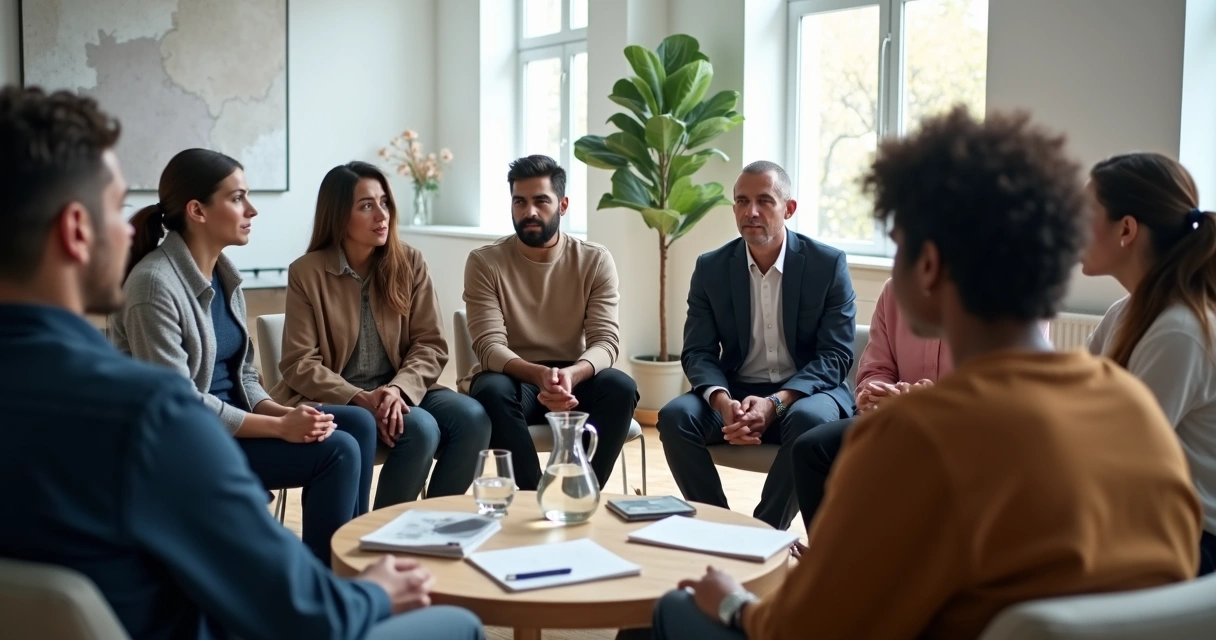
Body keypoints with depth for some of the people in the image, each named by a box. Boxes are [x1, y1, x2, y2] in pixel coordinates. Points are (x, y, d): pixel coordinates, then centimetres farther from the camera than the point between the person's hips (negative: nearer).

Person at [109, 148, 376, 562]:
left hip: (229, 419, 8)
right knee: (337, 450, -18)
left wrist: (282, 412, -10)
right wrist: (279, 426, -22)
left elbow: (242, 374, 11)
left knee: (358, 423, -4)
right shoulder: (155, 284, -20)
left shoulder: (224, 273, 7)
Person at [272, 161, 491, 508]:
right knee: (421, 430, -29)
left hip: (401, 391, 4)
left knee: (472, 419, -22)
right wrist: (360, 399, -23)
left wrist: (399, 389, -21)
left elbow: (431, 345, -2)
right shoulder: (307, 273, -6)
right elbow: (300, 364, -9)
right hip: (334, 400, -4)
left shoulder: (409, 263, 3)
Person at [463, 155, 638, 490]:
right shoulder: (484, 262, -6)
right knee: (492, 391, -35)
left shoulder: (595, 260, -2)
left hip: (573, 378, 1)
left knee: (621, 387, -29)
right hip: (513, 379, -1)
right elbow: (490, 347, -16)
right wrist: (540, 375, -37)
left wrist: (571, 375, -34)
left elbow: (606, 341, -11)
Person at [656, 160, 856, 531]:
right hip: (735, 392, 3)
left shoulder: (828, 264, -5)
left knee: (808, 419, -36)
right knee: (675, 416, -25)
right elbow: (698, 352, -1)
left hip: (805, 393, -2)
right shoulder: (711, 268, 2)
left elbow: (836, 355, -9)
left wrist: (774, 403, -24)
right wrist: (723, 402, -24)